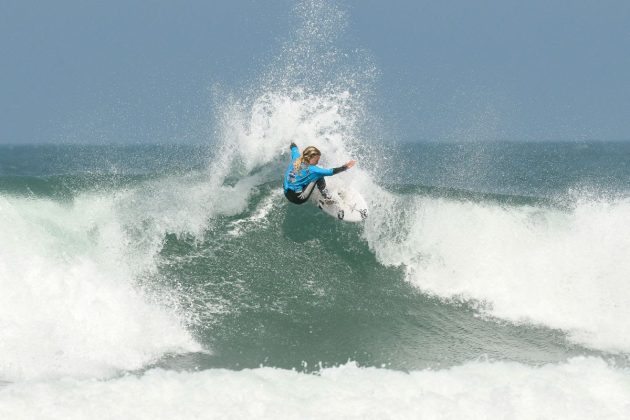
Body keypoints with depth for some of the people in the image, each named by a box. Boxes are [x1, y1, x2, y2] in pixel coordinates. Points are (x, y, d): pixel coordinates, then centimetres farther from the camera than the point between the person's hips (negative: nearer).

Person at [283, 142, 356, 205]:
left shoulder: (296, 158, -1)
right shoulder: (311, 169, -20)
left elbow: (294, 148, 24)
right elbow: (330, 172, -20)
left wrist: (292, 144, 46)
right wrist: (345, 167, -18)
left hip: (287, 195, 8)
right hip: (299, 199, -8)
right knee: (319, 176, -8)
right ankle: (327, 197, -2)